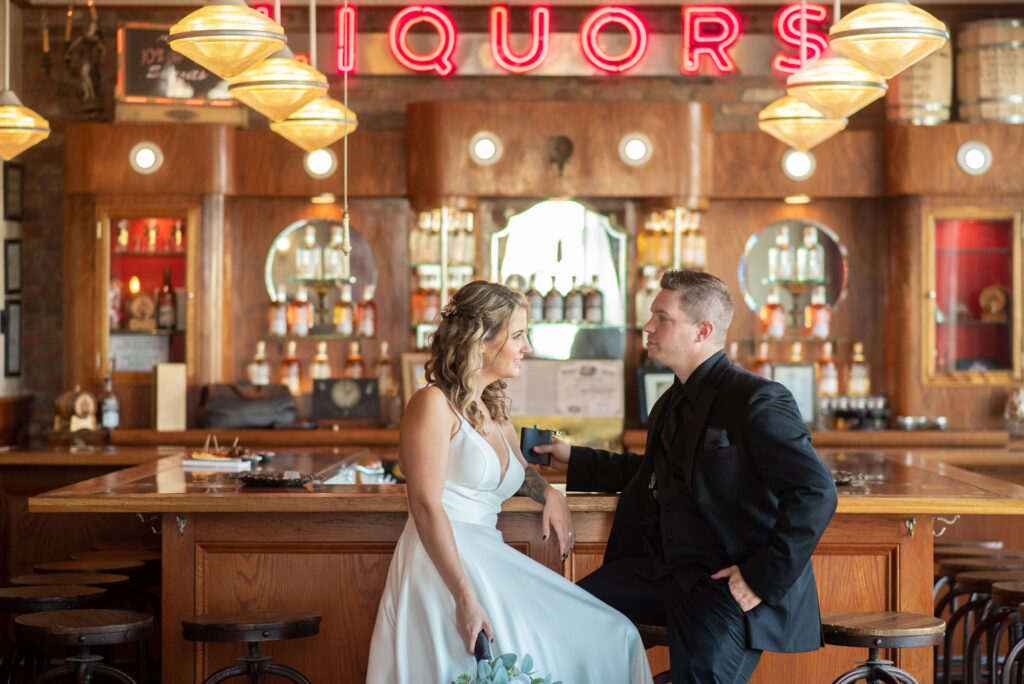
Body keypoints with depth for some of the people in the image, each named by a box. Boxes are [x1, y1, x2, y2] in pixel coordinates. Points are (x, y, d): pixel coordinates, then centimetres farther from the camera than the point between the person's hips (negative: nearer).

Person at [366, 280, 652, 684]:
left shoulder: (494, 412, 21)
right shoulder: (434, 404, -6)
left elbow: (518, 470, 42)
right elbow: (426, 506, -15)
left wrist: (549, 493, 16)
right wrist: (465, 597, -24)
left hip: (490, 563, 9)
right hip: (442, 566, -9)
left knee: (611, 638, -5)